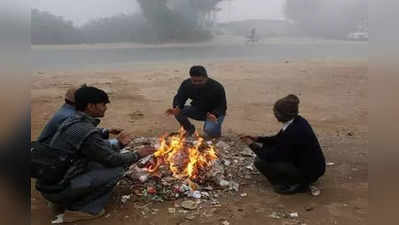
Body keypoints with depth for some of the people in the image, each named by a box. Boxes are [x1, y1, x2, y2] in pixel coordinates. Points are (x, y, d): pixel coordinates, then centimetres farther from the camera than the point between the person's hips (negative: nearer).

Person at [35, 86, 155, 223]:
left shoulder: (73, 121, 6)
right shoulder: (86, 131, -22)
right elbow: (113, 160, -13)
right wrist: (138, 155, 1)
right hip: (57, 189, -9)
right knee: (117, 169, -10)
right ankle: (78, 210, -2)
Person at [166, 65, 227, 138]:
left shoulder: (217, 88, -22)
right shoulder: (186, 85, -13)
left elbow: (222, 106, -18)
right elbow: (179, 99, -5)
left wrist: (215, 115, -40)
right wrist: (176, 109, -30)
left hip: (214, 113, -4)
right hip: (197, 110, 4)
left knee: (210, 131, -34)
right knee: (178, 111, -22)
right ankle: (189, 129, 6)